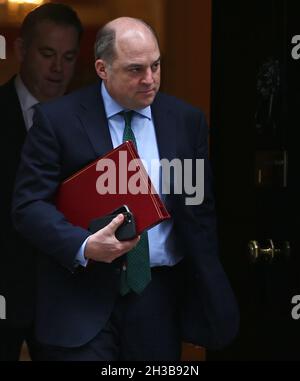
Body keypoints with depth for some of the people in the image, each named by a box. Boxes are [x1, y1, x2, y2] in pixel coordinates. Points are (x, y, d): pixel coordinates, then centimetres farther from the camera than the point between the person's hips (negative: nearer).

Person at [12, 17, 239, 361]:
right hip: (82, 295, -3)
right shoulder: (57, 120, -4)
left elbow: (200, 208, 11)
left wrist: (206, 289, 9)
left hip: (160, 294, 3)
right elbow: (29, 205, -8)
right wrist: (85, 246, -24)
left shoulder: (186, 120, 6)